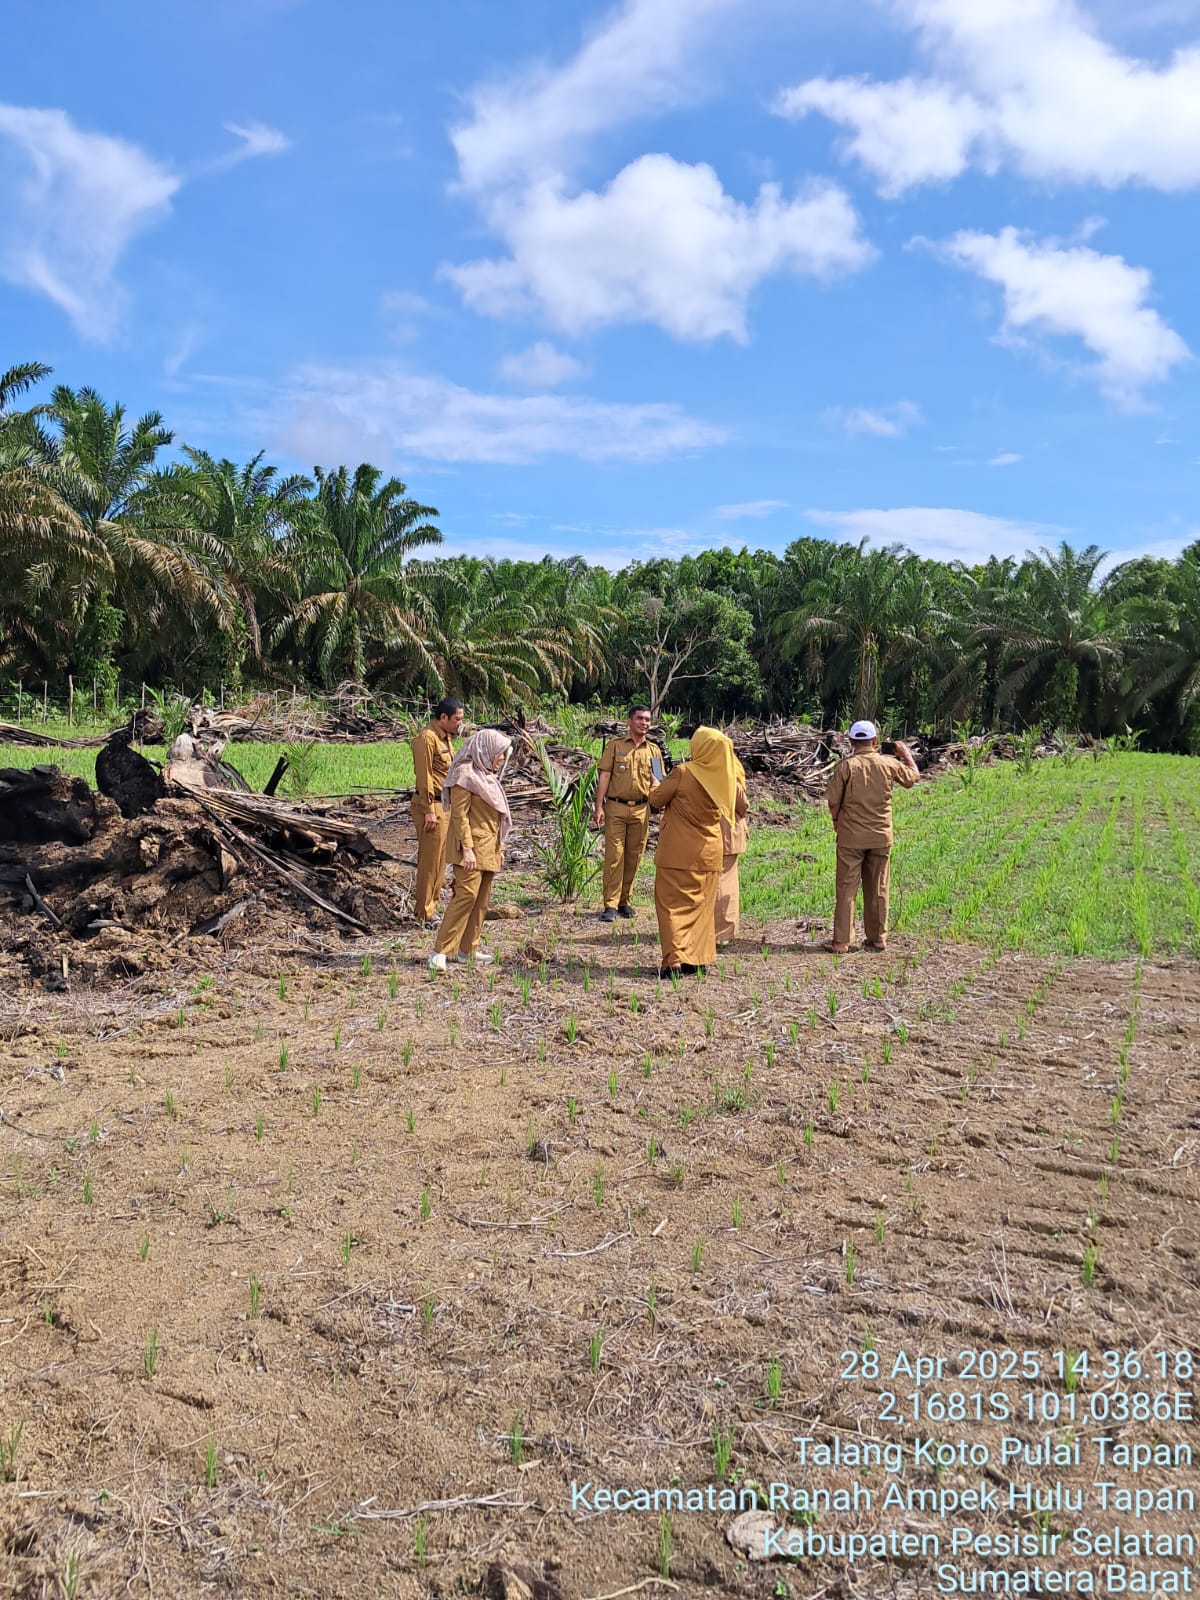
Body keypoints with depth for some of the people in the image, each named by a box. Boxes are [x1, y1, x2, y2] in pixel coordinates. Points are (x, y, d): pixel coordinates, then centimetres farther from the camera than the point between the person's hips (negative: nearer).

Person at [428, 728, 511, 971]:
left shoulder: (487, 775, 17)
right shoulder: (465, 775, -11)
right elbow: (459, 814, -17)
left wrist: (499, 848, 19)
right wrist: (467, 849, -22)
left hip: (488, 848, 10)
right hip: (471, 847, -10)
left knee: (481, 899, 9)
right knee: (466, 895, -15)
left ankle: (468, 949, 15)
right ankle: (441, 951, -14)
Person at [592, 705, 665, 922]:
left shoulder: (654, 750, 11)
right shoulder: (615, 745, 4)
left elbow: (658, 783, 15)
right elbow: (605, 776, 0)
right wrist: (598, 806, -8)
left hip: (641, 809, 3)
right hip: (615, 808, -3)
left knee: (634, 857, 7)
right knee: (614, 856, -5)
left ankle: (625, 901, 19)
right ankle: (611, 905, -4)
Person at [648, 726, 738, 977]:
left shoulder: (683, 773, -16)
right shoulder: (726, 778, -3)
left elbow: (656, 800, -5)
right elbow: (739, 807, 15)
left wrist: (657, 785, 16)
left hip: (678, 852, -4)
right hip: (709, 853, 4)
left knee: (673, 903, 2)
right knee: (701, 904, 15)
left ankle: (675, 959, -8)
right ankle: (698, 958, 17)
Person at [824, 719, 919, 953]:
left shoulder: (846, 765, -10)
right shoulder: (889, 764, -2)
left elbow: (833, 800, -9)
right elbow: (913, 777, 16)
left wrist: (837, 821, 10)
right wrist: (907, 754, 32)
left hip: (851, 837, -2)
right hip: (881, 837, 3)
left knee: (846, 888, 2)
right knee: (878, 889, 12)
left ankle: (841, 941, 3)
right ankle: (878, 938, 19)